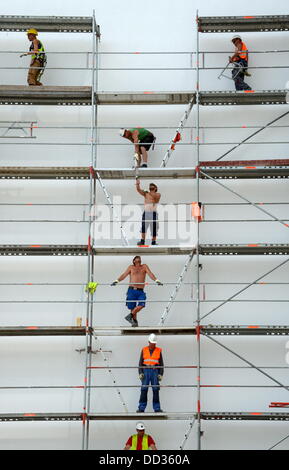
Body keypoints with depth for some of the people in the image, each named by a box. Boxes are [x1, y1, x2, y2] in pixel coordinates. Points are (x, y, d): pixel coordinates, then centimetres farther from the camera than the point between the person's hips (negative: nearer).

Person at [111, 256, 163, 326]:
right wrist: (117, 281, -10)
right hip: (132, 290, 0)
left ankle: (130, 315, -1)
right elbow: (124, 275, 5)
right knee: (132, 307, 0)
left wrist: (156, 280, -13)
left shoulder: (144, 267, 14)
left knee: (141, 305, -20)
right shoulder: (131, 267, 13)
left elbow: (150, 274, 3)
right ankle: (135, 321, 17)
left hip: (140, 291, 1)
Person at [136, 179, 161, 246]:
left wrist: (150, 193, -24)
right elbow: (139, 190, 2)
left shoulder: (158, 194, 10)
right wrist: (138, 184, -16)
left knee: (154, 228, 3)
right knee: (143, 227, -2)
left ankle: (153, 242, 9)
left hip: (153, 213, -2)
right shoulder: (146, 193, 15)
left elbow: (156, 197, -12)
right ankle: (142, 240, -1)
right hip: (146, 212, 2)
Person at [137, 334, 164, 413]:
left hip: (155, 371, 0)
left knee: (156, 390, -4)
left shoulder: (158, 351, 7)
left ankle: (157, 408, -1)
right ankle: (141, 408, -4)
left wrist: (160, 374, -1)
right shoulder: (144, 350, 9)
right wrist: (140, 373, -2)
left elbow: (161, 364, 8)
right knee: (144, 390, -5)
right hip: (146, 371, 0)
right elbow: (140, 363, 9)